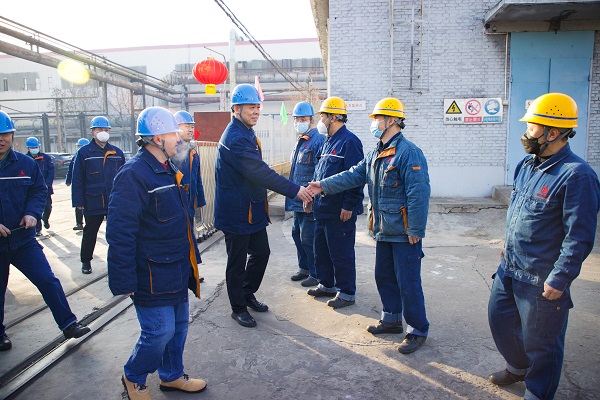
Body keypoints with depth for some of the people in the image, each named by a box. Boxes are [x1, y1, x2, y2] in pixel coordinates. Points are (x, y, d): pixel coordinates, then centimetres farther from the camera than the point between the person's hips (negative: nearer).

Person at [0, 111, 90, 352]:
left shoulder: (26, 164, 0)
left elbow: (39, 190, 8)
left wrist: (32, 213, -11)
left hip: (23, 239, 1)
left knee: (48, 281, -2)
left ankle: (69, 325, 8)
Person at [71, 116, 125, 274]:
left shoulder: (117, 153, 6)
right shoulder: (84, 153, -4)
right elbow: (77, 179, -5)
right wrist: (78, 201, -8)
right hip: (93, 202, -2)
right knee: (90, 233, 12)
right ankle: (86, 261, 28)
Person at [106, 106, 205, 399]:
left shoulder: (168, 170, 10)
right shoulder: (133, 175, -21)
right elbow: (119, 233, -22)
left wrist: (189, 260, 23)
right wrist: (124, 281, -21)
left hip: (176, 270, 9)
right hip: (152, 275, -9)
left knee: (178, 325, 18)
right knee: (160, 331, -1)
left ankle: (172, 375, 38)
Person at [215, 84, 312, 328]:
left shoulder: (246, 133, 12)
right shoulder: (235, 137, -22)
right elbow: (259, 172, -28)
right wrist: (294, 190, -26)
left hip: (253, 209, 10)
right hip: (237, 212, -10)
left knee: (261, 252, 18)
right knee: (237, 261, 5)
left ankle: (248, 294, 36)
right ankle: (238, 308, 22)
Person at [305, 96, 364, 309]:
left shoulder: (349, 141, -14)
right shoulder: (328, 142, 16)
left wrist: (349, 206, -21)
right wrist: (312, 195, 18)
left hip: (340, 211, -10)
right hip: (322, 209, 10)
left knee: (341, 253, 1)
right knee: (321, 249, 18)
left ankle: (347, 293, 15)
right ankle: (326, 285, 34)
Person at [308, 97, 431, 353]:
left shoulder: (408, 153, -18)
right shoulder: (376, 153, 12)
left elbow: (418, 194, -21)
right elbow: (355, 175, 11)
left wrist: (415, 231, -21)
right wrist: (324, 186, 4)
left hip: (404, 233, -9)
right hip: (383, 230, 9)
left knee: (408, 282, 0)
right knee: (384, 277, 19)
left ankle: (418, 330, 17)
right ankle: (392, 319, 36)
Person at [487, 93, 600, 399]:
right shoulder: (526, 165, 5)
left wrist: (559, 280, -20)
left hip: (542, 280, -8)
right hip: (509, 268, 9)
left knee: (540, 342, 10)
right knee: (499, 318, 23)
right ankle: (518, 366, 49)